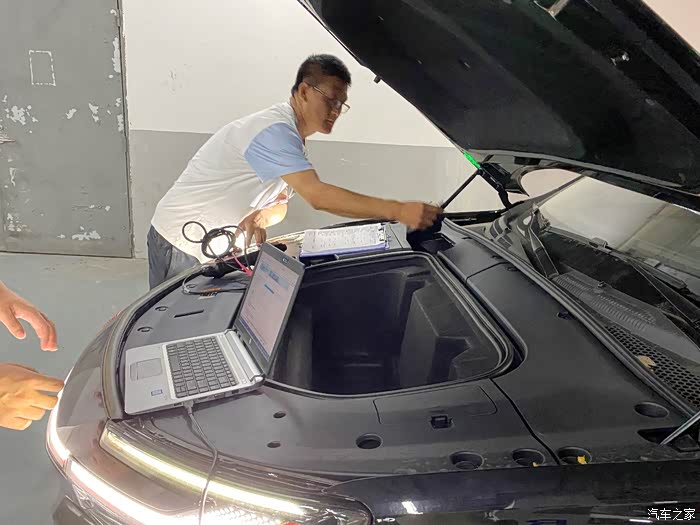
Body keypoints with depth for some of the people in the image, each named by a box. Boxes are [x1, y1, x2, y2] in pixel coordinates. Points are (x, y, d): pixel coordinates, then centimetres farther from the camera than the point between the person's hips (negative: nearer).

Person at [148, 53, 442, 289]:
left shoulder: (292, 137, 5)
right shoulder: (274, 131, -28)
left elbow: (280, 203, 6)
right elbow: (317, 197, -39)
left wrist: (258, 219, -20)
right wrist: (398, 211, -44)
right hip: (180, 245, -9)